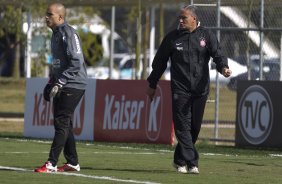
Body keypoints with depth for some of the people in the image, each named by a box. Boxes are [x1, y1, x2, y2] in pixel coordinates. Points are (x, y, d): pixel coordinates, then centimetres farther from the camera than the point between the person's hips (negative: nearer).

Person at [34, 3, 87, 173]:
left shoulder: (68, 34, -15)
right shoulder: (56, 34, 15)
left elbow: (76, 63, -22)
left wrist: (59, 83, -23)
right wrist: (51, 82, 16)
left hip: (73, 85, -10)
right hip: (61, 86, 10)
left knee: (62, 124, -11)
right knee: (63, 124, 11)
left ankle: (52, 164, -13)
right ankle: (72, 163, 18)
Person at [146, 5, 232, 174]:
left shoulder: (206, 36, 4)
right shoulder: (172, 38, 4)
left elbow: (218, 54, -7)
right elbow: (160, 61, 11)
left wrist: (223, 67, -29)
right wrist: (152, 85, 12)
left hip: (200, 89, 1)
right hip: (180, 89, -1)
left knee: (195, 127, 7)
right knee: (183, 125, -11)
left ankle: (180, 160, 24)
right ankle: (191, 163, -13)